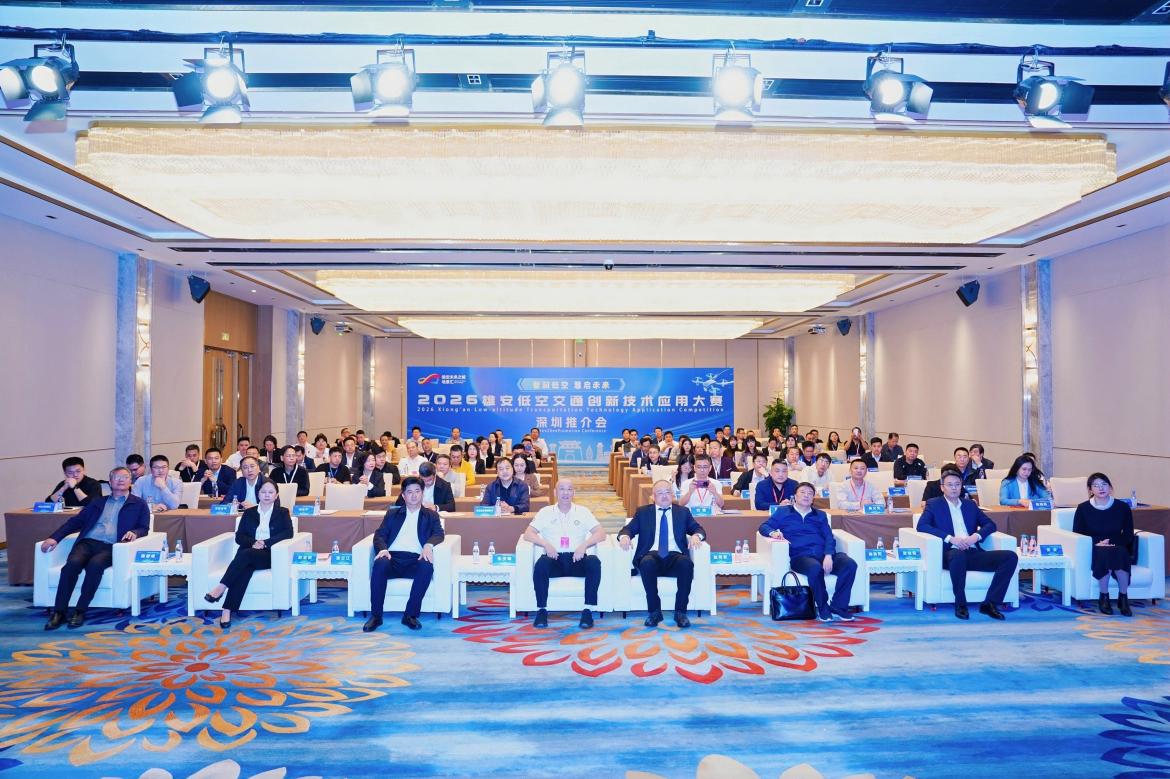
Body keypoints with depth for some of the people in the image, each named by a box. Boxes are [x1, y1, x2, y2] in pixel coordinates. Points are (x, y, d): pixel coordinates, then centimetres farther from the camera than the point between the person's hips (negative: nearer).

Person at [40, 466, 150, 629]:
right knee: (72, 563, -29)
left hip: (111, 547, -3)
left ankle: (80, 611, -25)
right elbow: (76, 521, 19)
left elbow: (144, 529, 9)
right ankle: (58, 612, -25)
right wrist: (55, 537, 5)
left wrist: (134, 533, -14)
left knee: (95, 564, -34)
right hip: (88, 542, 3)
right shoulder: (97, 501, 27)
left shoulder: (139, 504, 18)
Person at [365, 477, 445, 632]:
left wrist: (428, 545, -19)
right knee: (380, 564, -33)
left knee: (427, 567, -35)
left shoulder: (431, 515, 21)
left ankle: (410, 614, -26)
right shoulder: (392, 513, 24)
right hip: (393, 558, 1)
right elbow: (379, 535, 12)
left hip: (415, 560, -1)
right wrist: (383, 549, -11)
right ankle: (376, 615, -24)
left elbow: (439, 534, 4)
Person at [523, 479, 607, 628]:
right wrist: (546, 544, -14)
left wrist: (584, 544, -14)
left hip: (576, 560, 1)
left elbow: (601, 533, 4)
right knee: (541, 563, -33)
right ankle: (542, 610, -22)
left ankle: (588, 610, -25)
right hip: (554, 559, -1)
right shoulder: (546, 512, 13)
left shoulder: (583, 512, 14)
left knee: (594, 562, -30)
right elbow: (528, 534, 4)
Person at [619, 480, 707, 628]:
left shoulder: (683, 512, 20)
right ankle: (654, 611, -21)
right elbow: (628, 529, 11)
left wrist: (696, 536, -10)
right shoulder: (643, 512, 18)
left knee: (687, 563, -34)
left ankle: (680, 612, -22)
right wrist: (625, 536, -14)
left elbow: (699, 529, 14)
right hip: (652, 555, -1)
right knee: (647, 563, -36)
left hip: (675, 557, 1)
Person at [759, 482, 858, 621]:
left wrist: (828, 556, -7)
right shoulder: (783, 512, 20)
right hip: (800, 556, -3)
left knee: (850, 564, -26)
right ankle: (823, 608, -20)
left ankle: (838, 607, -22)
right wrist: (773, 533, -12)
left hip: (823, 554, 4)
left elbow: (829, 537, 14)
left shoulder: (820, 515, 27)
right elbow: (764, 526, 13)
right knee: (815, 568, -39)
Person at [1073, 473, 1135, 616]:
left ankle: (1123, 598, -21)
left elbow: (1128, 535, 6)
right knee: (1104, 553, -35)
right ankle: (1104, 597, -22)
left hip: (1118, 549, 1)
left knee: (1119, 553, -35)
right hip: (1093, 550, -1)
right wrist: (1098, 543, -13)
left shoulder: (1123, 507, 6)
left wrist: (1113, 543, -13)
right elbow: (1077, 534, 2)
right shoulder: (1083, 508, 2)